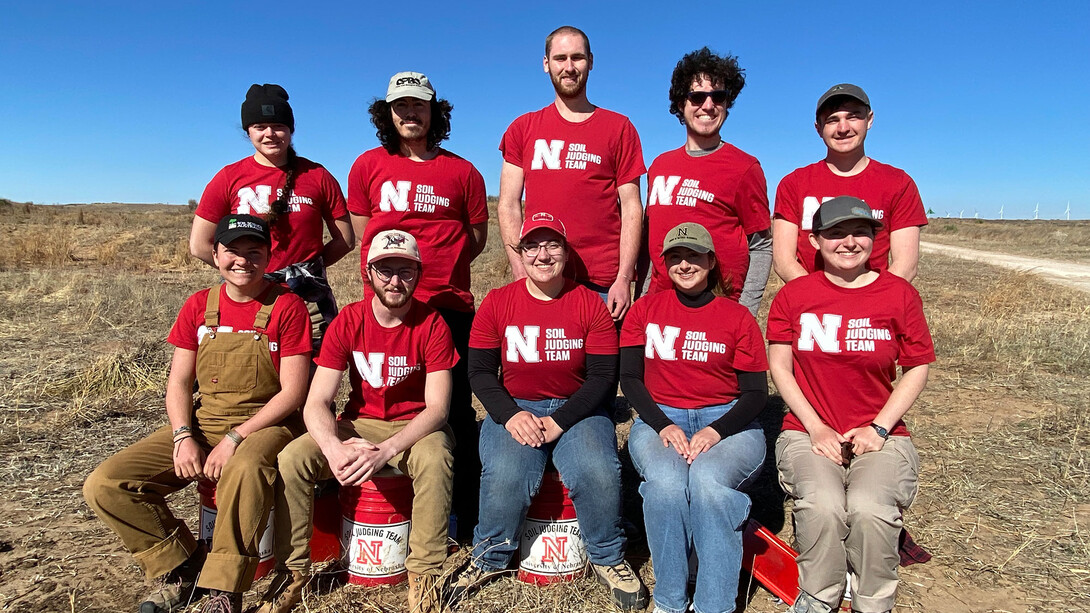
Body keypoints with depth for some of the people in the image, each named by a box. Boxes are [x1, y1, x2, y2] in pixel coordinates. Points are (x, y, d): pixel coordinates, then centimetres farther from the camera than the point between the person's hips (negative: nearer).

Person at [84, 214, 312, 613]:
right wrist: (183, 437, -10)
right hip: (201, 423, 6)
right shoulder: (198, 306, 8)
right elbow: (178, 382, 8)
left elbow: (293, 391, -12)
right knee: (104, 485, -9)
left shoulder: (287, 307, -7)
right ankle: (182, 569, 6)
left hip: (264, 424, -5)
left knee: (245, 468, -39)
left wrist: (235, 438, -18)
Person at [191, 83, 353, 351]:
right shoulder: (230, 178, 6)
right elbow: (199, 245, 7)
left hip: (309, 300, 0)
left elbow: (344, 240, 7)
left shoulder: (317, 176, 5)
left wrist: (305, 268, 0)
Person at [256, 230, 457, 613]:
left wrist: (385, 450, -33)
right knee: (291, 459, -20)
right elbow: (316, 403, -11)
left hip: (415, 427, -2)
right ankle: (293, 571, -1)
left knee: (435, 459, -36)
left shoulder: (432, 325, -13)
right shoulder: (348, 322, -6)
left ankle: (425, 574, -17)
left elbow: (437, 407, -17)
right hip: (359, 424, 3)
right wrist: (334, 447, -33)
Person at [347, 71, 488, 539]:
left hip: (449, 305, -1)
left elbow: (477, 237, 13)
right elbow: (362, 235, 16)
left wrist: (439, 270, 5)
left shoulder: (462, 172, 8)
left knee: (455, 411, 1)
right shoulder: (368, 166, 11)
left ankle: (463, 518, 11)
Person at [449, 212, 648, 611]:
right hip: (513, 409, 1)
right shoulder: (497, 303, 2)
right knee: (506, 475, -28)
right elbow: (480, 372, 2)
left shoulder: (590, 305, -1)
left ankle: (607, 559, 4)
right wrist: (510, 415, -15)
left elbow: (603, 377, -4)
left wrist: (558, 422, -15)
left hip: (576, 410, 0)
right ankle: (489, 558, 4)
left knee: (598, 472, -27)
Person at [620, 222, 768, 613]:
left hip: (727, 422, 0)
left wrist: (716, 431, -15)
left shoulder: (738, 317, 7)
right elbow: (629, 377, 5)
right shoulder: (646, 310, 11)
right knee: (665, 479, -32)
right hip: (660, 420, 1)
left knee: (707, 478, -34)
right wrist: (663, 426, -12)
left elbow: (756, 392, 3)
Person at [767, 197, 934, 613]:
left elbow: (918, 368, 6)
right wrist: (817, 428, -7)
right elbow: (779, 366, 3)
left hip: (881, 435, 0)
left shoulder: (899, 294, 2)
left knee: (870, 508, -28)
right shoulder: (794, 295, 3)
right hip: (809, 433, 0)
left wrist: (879, 428, -6)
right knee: (822, 505, -29)